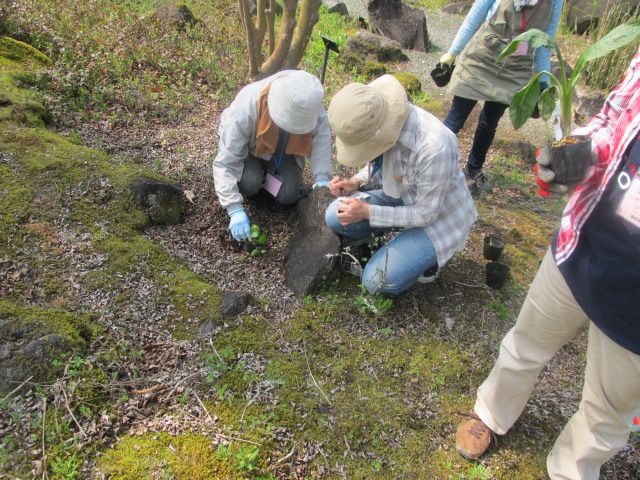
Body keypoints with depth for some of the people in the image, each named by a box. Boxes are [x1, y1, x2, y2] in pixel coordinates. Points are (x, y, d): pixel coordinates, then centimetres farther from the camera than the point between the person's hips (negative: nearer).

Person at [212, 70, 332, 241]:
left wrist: (322, 178, -40)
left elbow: (322, 136, -25)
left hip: (282, 149, 3)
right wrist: (235, 210, -46)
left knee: (289, 195, -12)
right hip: (248, 148, -3)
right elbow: (225, 163, -38)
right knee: (249, 182, -31)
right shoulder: (245, 111, -40)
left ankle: (266, 173, 18)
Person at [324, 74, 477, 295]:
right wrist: (356, 182, -14)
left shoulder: (434, 148, -39)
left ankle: (429, 255, 10)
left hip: (438, 216, -6)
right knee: (336, 217, -11)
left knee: (377, 281, -18)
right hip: (401, 195, 7)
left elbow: (426, 213, -24)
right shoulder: (380, 117, -18)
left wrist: (368, 212, -24)